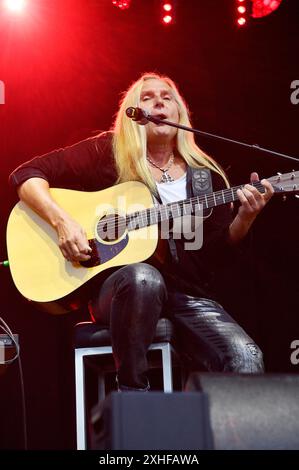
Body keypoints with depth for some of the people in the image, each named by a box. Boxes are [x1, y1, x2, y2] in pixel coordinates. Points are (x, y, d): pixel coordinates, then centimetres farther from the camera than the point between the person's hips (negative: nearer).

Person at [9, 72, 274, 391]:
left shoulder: (205, 176, 12)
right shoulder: (108, 153, 4)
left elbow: (217, 255, 9)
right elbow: (26, 175, 2)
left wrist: (245, 218, -10)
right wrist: (62, 222, -14)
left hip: (189, 294, 2)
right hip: (117, 288, -2)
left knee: (246, 359, -26)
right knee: (143, 278, -40)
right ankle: (131, 390, -20)